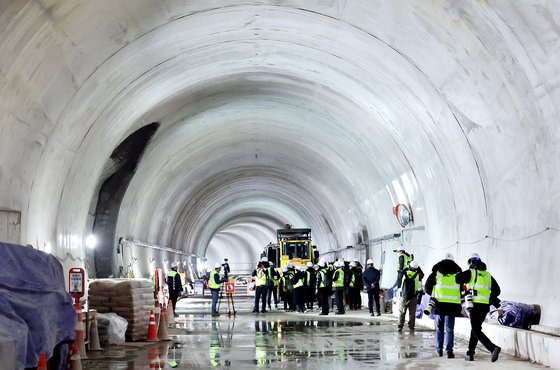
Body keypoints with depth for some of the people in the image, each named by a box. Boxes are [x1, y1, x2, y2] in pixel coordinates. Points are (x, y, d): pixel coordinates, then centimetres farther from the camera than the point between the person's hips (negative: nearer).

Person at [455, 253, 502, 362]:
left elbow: (458, 278, -13)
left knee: (476, 331, -7)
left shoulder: (470, 272, 2)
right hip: (485, 305, 6)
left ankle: (493, 348, -26)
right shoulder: (487, 275, 18)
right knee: (475, 328, 17)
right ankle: (470, 354, 17)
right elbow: (496, 290, 13)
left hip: (475, 304, -6)